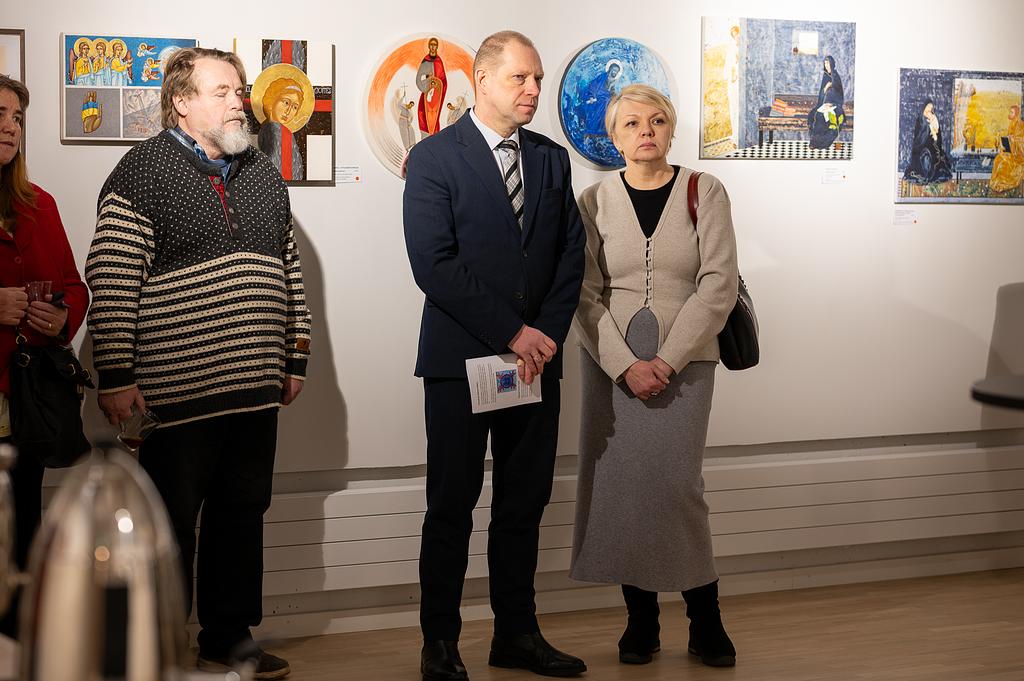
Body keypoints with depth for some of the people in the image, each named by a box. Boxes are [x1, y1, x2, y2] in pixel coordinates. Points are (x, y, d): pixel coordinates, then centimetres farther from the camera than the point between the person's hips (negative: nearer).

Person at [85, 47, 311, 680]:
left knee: (243, 515, 14)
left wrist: (295, 359, 15)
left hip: (256, 389, 6)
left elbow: (290, 270, 19)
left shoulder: (264, 176, 13)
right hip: (176, 392, -6)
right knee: (170, 526, 4)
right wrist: (116, 379, -14)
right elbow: (111, 282, -11)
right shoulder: (144, 172, -7)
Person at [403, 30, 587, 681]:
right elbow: (434, 264, -13)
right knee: (452, 505, 2)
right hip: (461, 359, -5)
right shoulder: (435, 157, -4)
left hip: (538, 358, 5)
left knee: (525, 503, 9)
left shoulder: (552, 160, 12)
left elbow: (571, 257, 10)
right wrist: (513, 332, -14)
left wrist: (547, 335, -5)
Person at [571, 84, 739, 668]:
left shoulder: (703, 192, 0)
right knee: (618, 486, 0)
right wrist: (627, 365, -11)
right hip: (611, 362, 2)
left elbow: (719, 284, -6)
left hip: (684, 362, -2)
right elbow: (586, 295, 1)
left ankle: (705, 619, 8)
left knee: (677, 484, -8)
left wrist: (667, 360, -12)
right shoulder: (595, 202, 4)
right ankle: (642, 618, 13)